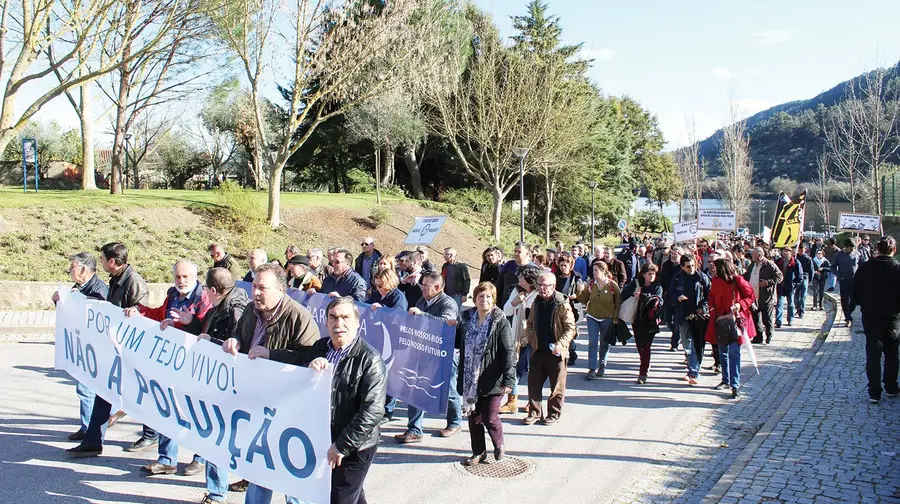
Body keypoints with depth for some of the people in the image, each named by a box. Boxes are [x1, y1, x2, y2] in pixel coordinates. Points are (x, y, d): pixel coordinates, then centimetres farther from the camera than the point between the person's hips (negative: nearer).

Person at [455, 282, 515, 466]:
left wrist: (509, 379, -21)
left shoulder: (500, 322, -9)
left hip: (491, 380, -5)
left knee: (489, 417, -2)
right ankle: (479, 452, 30)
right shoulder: (466, 319, 6)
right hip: (470, 380, 5)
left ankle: (499, 445, 28)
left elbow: (509, 352, -13)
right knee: (473, 416, 12)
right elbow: (457, 342, 20)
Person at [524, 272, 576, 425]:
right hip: (538, 350, 5)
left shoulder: (562, 305, -12)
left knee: (557, 386, 6)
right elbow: (530, 324, 20)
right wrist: (530, 338, 4)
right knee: (533, 383, 7)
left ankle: (553, 414, 21)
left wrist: (561, 343, -25)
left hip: (556, 352, -5)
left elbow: (570, 328, -13)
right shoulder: (536, 302, 8)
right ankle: (535, 412, 19)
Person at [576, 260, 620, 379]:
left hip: (607, 319, -2)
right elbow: (584, 301, 2)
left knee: (604, 344, 11)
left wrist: (615, 318, -7)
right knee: (592, 343, -4)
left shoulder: (613, 285, -9)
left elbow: (618, 303, -3)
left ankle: (602, 367, 26)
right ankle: (592, 369, -4)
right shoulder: (590, 284, -2)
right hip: (592, 317, 2)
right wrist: (581, 292, -16)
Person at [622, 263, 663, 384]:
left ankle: (643, 373, -5)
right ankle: (646, 365, 39)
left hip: (650, 321, -3)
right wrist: (633, 293, -19)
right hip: (637, 319, 3)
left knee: (646, 346, -8)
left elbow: (657, 300, -17)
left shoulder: (657, 287, 1)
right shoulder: (636, 283, 6)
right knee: (639, 344, 14)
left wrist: (641, 296, -22)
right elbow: (624, 294, -2)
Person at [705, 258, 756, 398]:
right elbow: (712, 297, 18)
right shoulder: (715, 281, 4)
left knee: (734, 353, -10)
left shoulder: (738, 281, -13)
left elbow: (751, 297, -4)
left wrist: (739, 305, -20)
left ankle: (735, 385, -7)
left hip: (735, 320, -6)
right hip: (720, 321, 6)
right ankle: (726, 381, 26)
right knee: (723, 353, 13)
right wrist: (712, 308, 1)